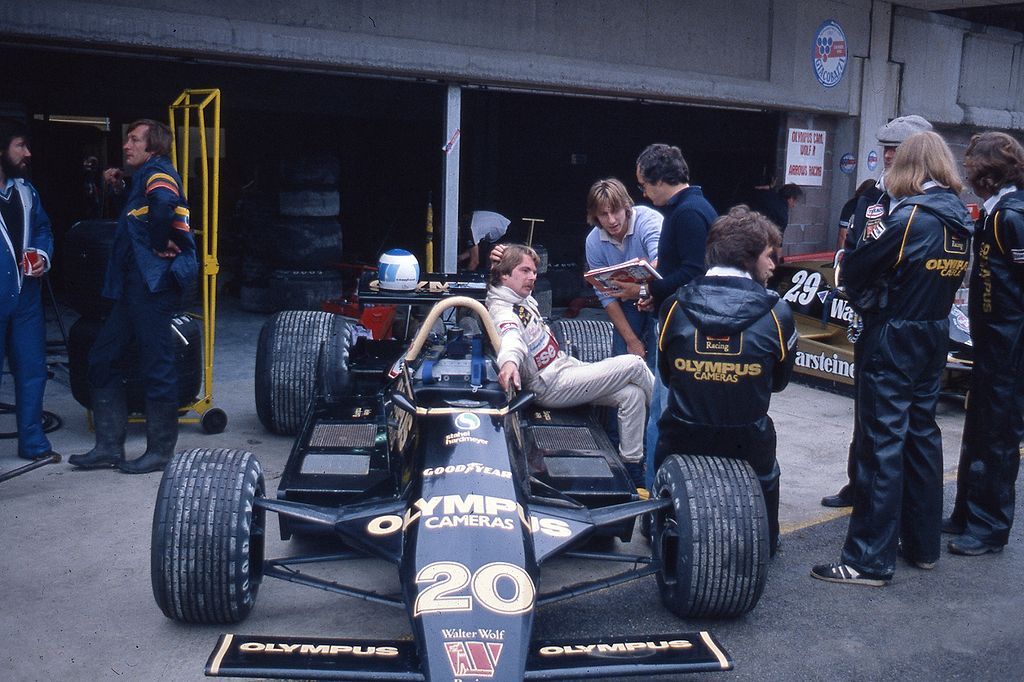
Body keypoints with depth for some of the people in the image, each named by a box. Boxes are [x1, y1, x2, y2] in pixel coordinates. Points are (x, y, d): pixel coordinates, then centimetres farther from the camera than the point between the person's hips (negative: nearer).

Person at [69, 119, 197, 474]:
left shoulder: (157, 171, -9)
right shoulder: (144, 176, 20)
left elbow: (162, 202, -32)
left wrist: (160, 245, -20)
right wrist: (121, 185, 20)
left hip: (153, 284, -11)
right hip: (134, 286, 11)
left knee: (157, 365, -2)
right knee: (102, 359, 12)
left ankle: (160, 451, 8)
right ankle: (109, 446, 18)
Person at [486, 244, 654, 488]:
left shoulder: (523, 298, 11)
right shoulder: (502, 311, -19)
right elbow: (511, 339, -42)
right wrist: (508, 361, -62)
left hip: (566, 366, 10)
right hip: (552, 387, -10)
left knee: (632, 394, -5)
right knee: (634, 364, -14)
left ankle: (632, 465, 4)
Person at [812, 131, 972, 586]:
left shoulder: (908, 216, -16)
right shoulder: (962, 221, 7)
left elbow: (853, 270, -15)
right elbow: (952, 278, 13)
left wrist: (867, 301, 5)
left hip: (892, 339, -8)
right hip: (936, 337, 8)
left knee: (882, 442, -4)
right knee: (921, 434, 16)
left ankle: (870, 560, 0)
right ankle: (923, 544, 27)